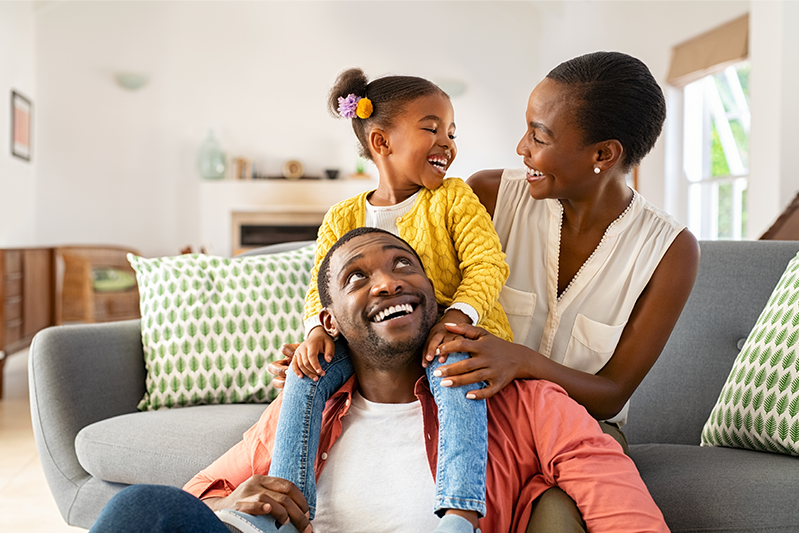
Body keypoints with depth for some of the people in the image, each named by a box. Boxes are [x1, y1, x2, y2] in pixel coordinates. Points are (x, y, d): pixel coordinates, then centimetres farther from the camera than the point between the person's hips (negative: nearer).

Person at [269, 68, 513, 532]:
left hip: (456, 336, -3)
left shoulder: (454, 198, 1)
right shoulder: (342, 219, 8)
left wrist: (456, 316, -27)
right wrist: (317, 329, -16)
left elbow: (487, 265, -8)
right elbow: (322, 288, 7)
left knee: (453, 370, -36)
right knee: (307, 371, -17)